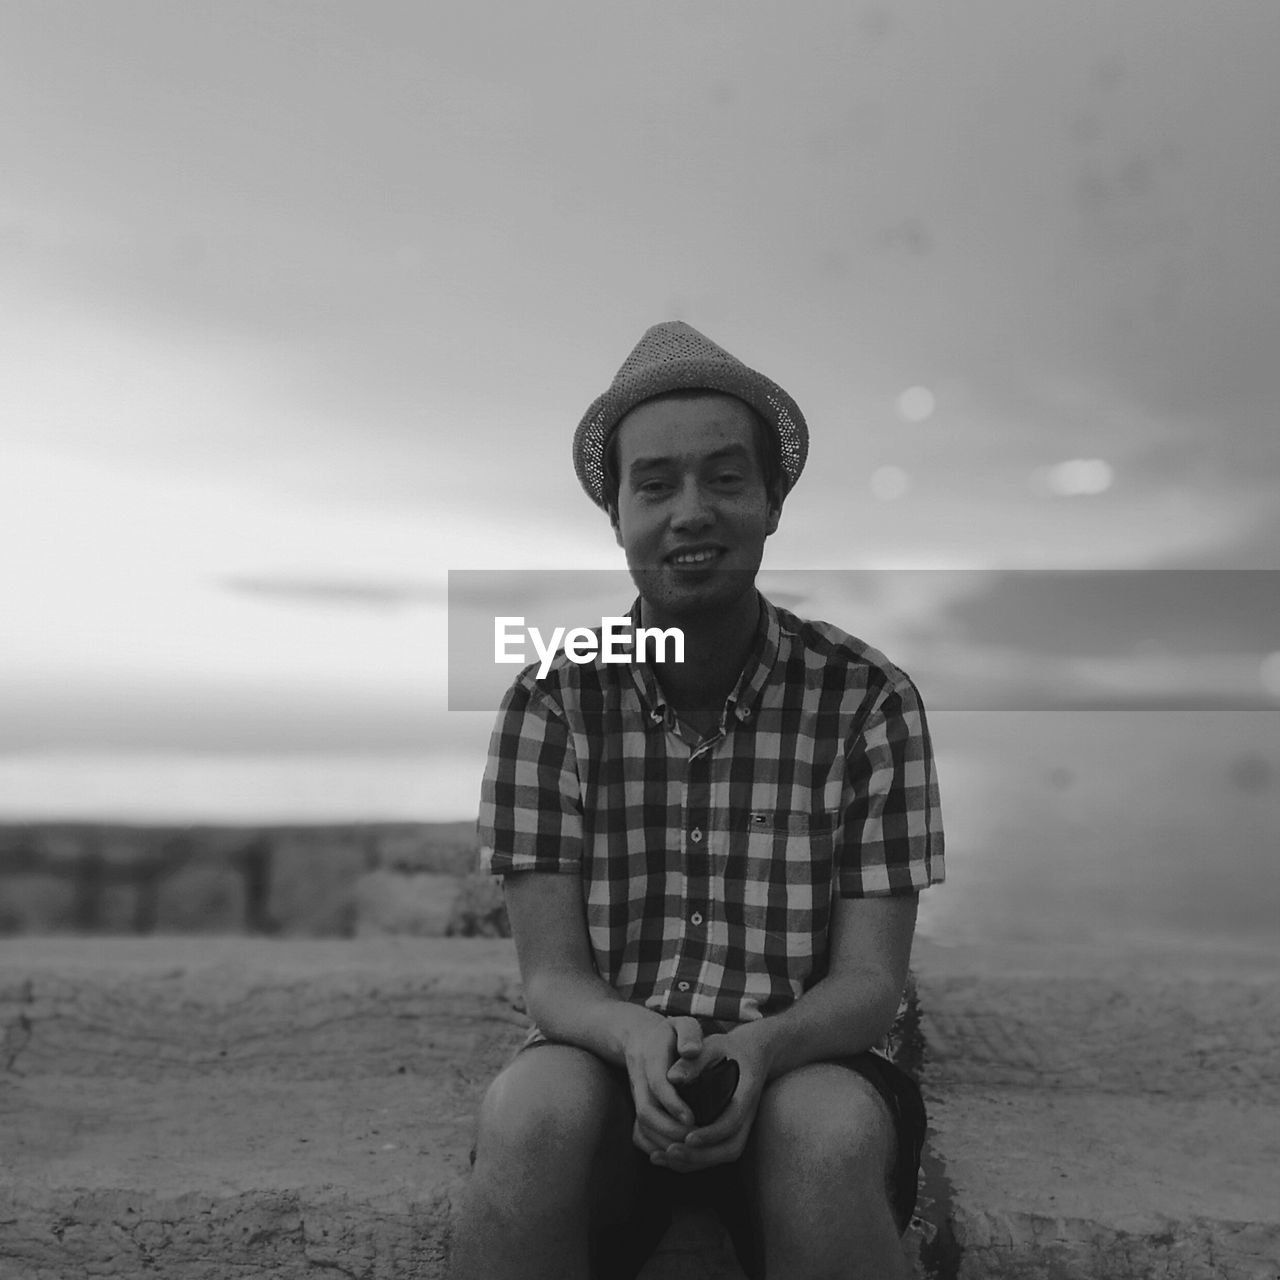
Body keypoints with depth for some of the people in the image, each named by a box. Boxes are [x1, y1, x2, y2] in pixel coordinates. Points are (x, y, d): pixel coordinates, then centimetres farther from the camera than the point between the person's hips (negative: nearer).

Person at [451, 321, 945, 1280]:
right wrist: (638, 1037, -30)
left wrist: (758, 1050, -28)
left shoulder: (870, 699, -5)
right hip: (604, 1072, 1)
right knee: (531, 1110, -32)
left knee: (830, 1132, -33)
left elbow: (870, 983, -7)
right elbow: (551, 977, -7)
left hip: (802, 1078, 0)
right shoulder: (550, 702, -3)